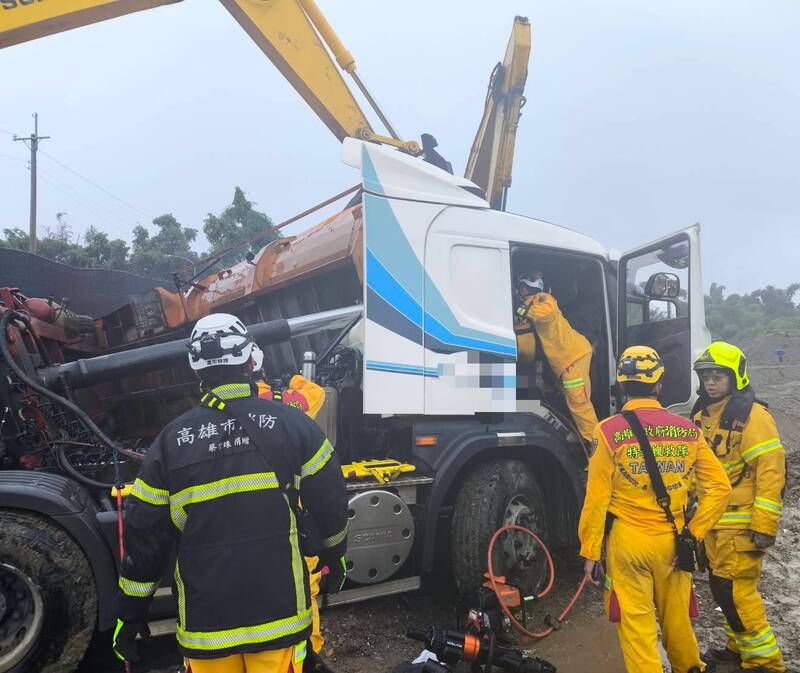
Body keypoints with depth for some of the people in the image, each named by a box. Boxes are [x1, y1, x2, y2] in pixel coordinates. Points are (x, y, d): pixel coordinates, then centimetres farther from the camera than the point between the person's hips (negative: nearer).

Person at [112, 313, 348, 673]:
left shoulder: (170, 441, -3)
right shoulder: (290, 423, -7)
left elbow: (143, 535, 1)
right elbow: (329, 500, 1)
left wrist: (131, 613, 14)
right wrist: (334, 554, 20)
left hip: (206, 618, 2)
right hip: (279, 611, -1)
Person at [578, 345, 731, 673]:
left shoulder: (609, 432, -13)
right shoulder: (688, 431, -2)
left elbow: (597, 498, -12)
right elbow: (720, 488, -1)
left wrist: (590, 551, -3)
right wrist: (693, 532, 5)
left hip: (627, 541, -3)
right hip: (672, 541, 4)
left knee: (636, 622, 8)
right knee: (676, 616, 23)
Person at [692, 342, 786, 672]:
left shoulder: (753, 417, -15)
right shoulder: (701, 415, 9)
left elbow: (772, 472, -19)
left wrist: (764, 527, -20)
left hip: (741, 524, -8)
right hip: (712, 520, 8)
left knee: (734, 591, -5)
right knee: (721, 586, 17)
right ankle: (740, 646, 34)